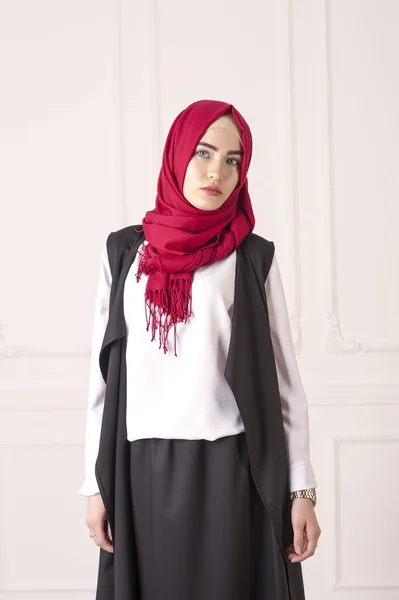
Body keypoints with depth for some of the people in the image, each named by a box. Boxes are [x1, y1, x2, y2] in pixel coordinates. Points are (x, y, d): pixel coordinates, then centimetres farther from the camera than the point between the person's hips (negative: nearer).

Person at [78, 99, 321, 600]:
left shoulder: (253, 257, 3)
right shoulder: (124, 251, 8)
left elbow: (283, 376, 2)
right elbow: (105, 370, 9)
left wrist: (301, 489, -2)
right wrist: (96, 483, 6)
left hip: (231, 467, -2)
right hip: (144, 469, 2)